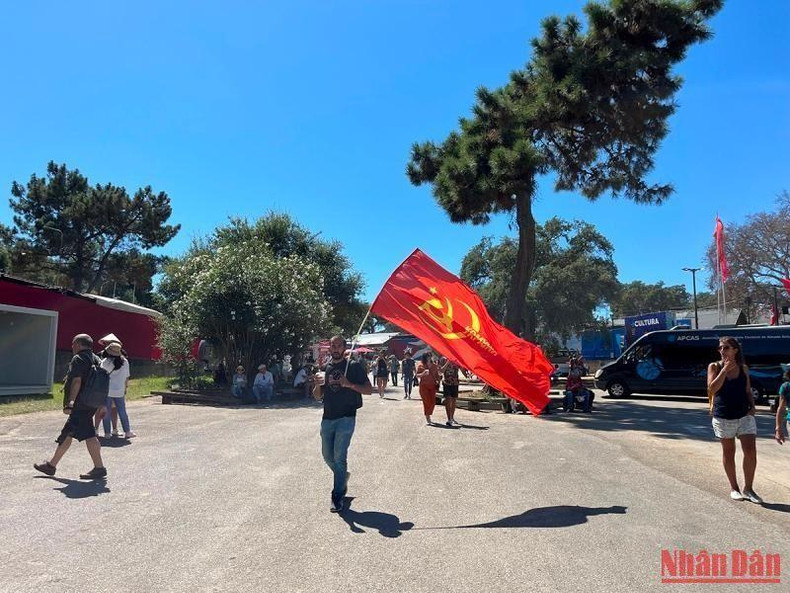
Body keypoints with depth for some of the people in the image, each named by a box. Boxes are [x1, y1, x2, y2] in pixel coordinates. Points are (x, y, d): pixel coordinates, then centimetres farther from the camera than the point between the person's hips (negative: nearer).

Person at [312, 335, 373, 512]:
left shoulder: (354, 366, -3)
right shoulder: (324, 368, 12)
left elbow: (369, 390, -5)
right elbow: (317, 396, 16)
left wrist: (350, 384, -20)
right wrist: (317, 384, -6)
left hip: (346, 418, -5)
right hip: (327, 418, 6)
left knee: (339, 457, -9)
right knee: (327, 455, 13)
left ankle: (337, 496, 1)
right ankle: (342, 477, 40)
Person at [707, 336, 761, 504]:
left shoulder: (743, 368, 4)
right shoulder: (714, 367, -3)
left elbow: (748, 391, 13)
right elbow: (712, 389, -15)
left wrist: (752, 407, -3)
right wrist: (725, 369, -18)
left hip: (745, 415, 2)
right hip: (723, 416, -1)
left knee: (751, 452, -6)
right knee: (728, 452, 10)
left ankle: (748, 488, 10)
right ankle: (733, 488, 24)